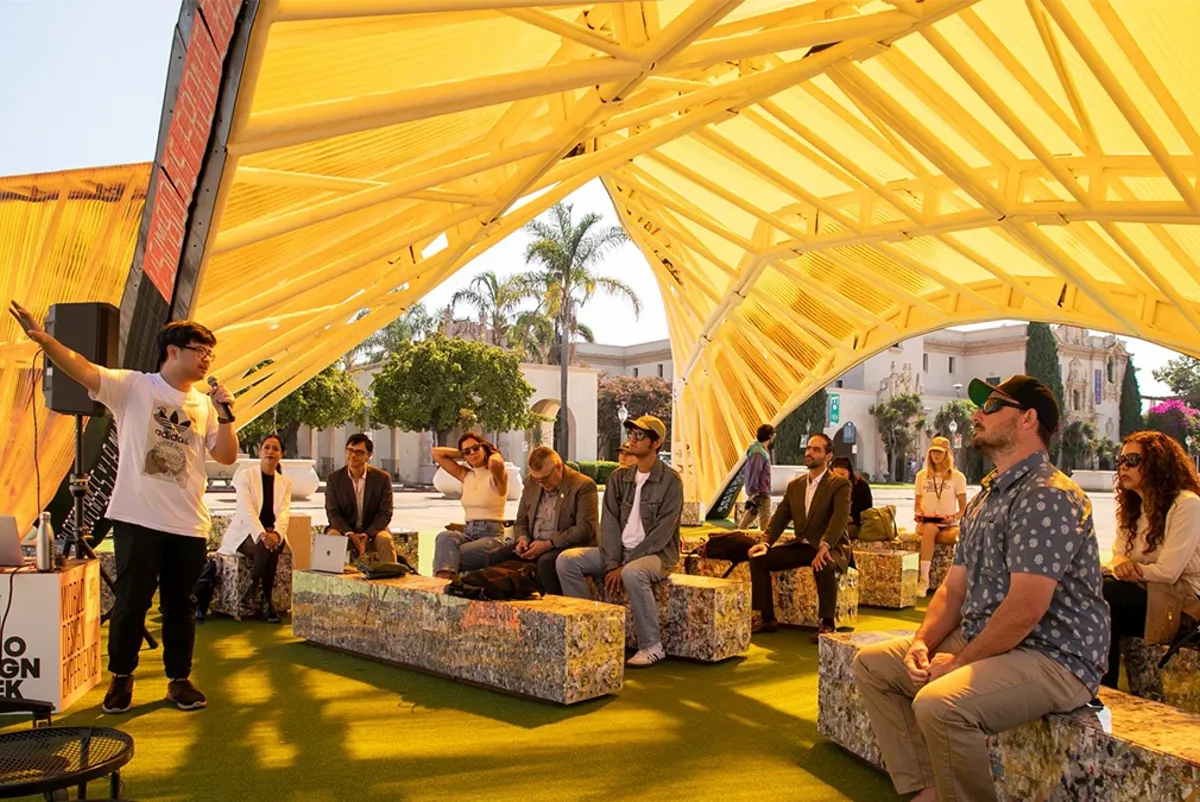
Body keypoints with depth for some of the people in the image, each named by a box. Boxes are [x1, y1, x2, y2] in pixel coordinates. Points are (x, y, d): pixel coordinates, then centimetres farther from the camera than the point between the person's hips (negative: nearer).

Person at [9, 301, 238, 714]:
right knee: (131, 601, 5)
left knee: (180, 604, 11)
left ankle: (179, 678, 25)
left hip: (189, 524, 4)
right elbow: (82, 370, -19)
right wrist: (41, 338, -34)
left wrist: (225, 414, -8)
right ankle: (121, 677, 25)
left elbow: (227, 456, 4)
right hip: (138, 519, -3)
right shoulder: (133, 386, -3)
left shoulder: (204, 404, 9)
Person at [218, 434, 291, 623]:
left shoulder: (285, 482, 9)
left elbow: (284, 512, -7)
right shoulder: (245, 476, -3)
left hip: (271, 534, 3)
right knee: (266, 547, -33)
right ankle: (266, 601, -17)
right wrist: (261, 534, -35)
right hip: (245, 534, -3)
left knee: (274, 544, -32)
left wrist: (276, 533, -31)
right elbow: (247, 510, -17)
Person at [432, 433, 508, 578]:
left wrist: (494, 454, -4)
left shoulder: (496, 476, -1)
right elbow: (436, 453, 20)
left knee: (447, 555, -29)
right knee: (444, 537, -32)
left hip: (491, 536, -4)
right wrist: (462, 453, 17)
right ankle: (443, 582, -52)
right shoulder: (465, 475, 18)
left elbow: (495, 464, -27)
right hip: (468, 533, 4)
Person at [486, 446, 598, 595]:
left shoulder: (583, 485, -9)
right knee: (494, 557, -16)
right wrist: (522, 538, -5)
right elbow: (521, 520, 19)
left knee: (546, 562, -37)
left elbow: (585, 528, -16)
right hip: (534, 544, 6)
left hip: (567, 545, -6)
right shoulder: (530, 482, 10)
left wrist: (548, 544, -22)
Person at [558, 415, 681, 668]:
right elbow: (609, 523, 3)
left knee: (632, 573, -38)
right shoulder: (619, 477, 9)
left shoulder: (670, 481, -8)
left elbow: (662, 532, -15)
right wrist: (612, 563, -12)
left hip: (657, 553, -6)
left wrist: (624, 565, -19)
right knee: (567, 559, -13)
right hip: (619, 552, 6)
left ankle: (652, 646, -21)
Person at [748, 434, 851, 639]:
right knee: (758, 558, -11)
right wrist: (766, 542, -11)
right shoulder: (794, 485, 13)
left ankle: (827, 623, -21)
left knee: (823, 566, -40)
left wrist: (824, 546, -37)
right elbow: (780, 517, 8)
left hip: (831, 548, -6)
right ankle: (768, 619, -4)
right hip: (800, 546, 6)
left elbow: (840, 517, -21)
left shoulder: (840, 484, -6)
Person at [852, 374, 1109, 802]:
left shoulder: (1049, 495, -18)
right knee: (871, 663, 9)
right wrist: (922, 642, -4)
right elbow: (953, 589, 13)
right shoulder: (983, 499, 14)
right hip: (980, 641, 10)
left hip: (1054, 658, -10)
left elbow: (1024, 611, -25)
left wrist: (959, 663, -15)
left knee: (939, 703, -34)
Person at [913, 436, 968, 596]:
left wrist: (953, 518, -17)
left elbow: (963, 509, 4)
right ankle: (924, 579, -39)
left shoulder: (957, 476, 5)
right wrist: (917, 513, -4)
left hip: (948, 525, -1)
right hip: (926, 523, 1)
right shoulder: (922, 475, 13)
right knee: (929, 529, -38)